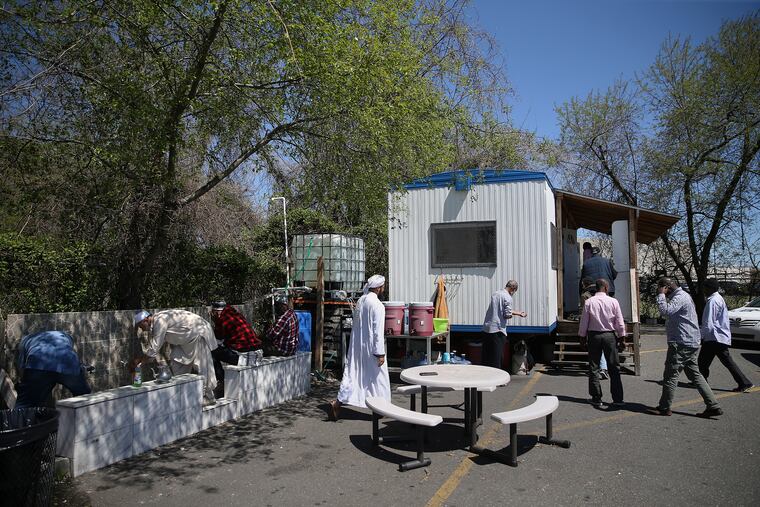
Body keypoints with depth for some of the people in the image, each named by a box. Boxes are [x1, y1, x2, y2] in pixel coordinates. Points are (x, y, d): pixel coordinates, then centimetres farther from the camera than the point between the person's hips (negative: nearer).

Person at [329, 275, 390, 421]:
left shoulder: (360, 301, 7)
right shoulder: (377, 305, -17)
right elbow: (378, 331, -19)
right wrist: (380, 353, -16)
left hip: (356, 346, 7)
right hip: (370, 349, -7)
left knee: (351, 374, 9)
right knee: (378, 376, 8)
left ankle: (337, 402, 2)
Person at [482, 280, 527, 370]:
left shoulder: (495, 294, 14)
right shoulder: (507, 297, -10)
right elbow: (507, 315, -14)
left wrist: (518, 313, 29)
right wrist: (511, 315, 9)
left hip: (486, 328, 7)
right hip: (498, 329, -7)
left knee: (486, 354, 13)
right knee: (497, 356, 1)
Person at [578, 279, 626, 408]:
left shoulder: (589, 302, -6)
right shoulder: (613, 302, -6)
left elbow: (584, 321, -3)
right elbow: (620, 322, -1)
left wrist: (582, 336, 9)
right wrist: (621, 336, 10)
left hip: (593, 336, 0)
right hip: (610, 336, 0)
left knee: (594, 368, 7)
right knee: (614, 368, 8)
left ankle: (596, 399, 11)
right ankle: (618, 399, 10)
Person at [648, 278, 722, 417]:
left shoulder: (680, 297, -14)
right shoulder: (681, 296, 18)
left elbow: (666, 311, -29)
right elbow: (667, 313, 20)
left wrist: (661, 295, -20)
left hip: (681, 343, -11)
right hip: (689, 343, 11)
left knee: (670, 375, -2)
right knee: (694, 374, 13)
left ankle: (664, 408, 7)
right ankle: (713, 406, 13)